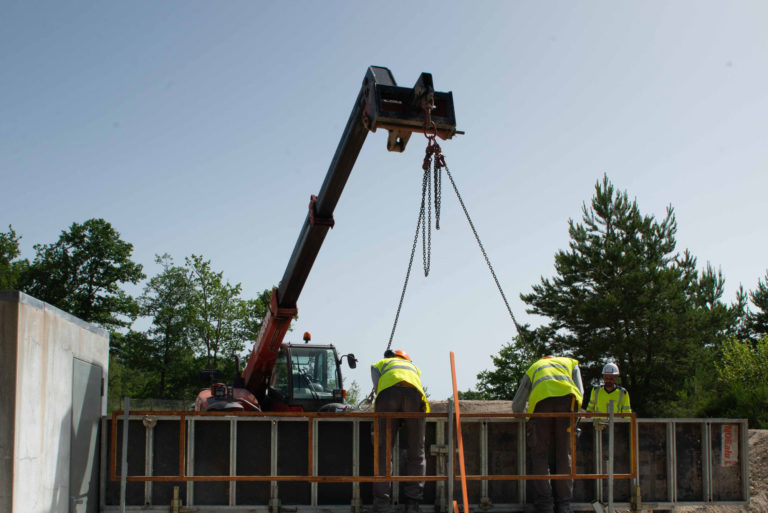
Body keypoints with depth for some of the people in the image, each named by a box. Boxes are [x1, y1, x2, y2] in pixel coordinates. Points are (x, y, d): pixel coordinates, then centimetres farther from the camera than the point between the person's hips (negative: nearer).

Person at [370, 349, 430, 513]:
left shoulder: (379, 364, 37)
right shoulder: (413, 367, 44)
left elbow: (377, 385, 19)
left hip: (389, 392, -1)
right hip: (414, 394, 1)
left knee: (383, 451, -2)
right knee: (417, 453, 6)